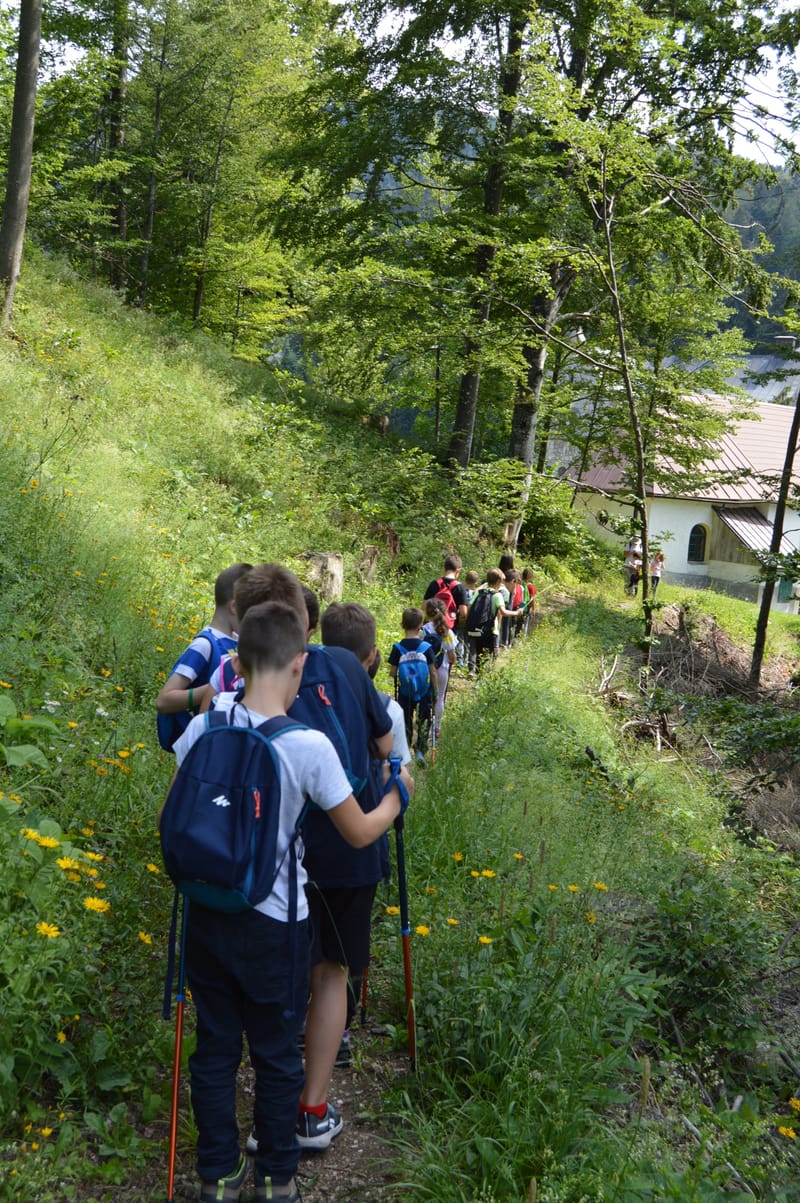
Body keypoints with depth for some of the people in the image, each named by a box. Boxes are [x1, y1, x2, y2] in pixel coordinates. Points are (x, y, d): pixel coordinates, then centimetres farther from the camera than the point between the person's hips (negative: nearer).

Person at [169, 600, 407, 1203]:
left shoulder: (204, 729, -10)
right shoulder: (309, 746, -20)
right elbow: (361, 833, -9)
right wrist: (395, 796, 10)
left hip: (207, 914, 3)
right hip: (273, 926, -3)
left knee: (215, 1047, 17)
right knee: (277, 1055, 15)